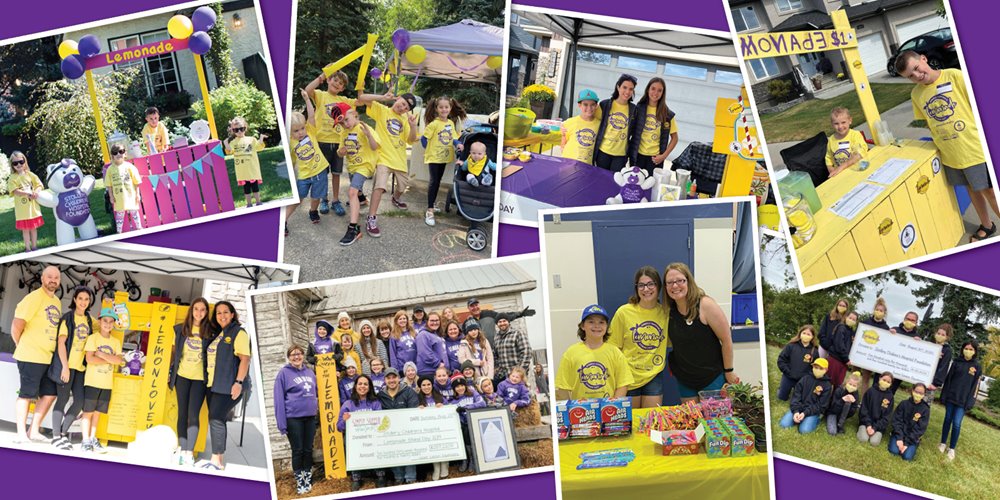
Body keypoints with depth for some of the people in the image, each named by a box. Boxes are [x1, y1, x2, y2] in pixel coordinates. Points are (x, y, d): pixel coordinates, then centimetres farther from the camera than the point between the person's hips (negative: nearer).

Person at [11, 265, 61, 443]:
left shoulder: (56, 302, 14)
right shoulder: (34, 298, -11)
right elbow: (17, 326, -13)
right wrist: (22, 346, 1)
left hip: (48, 358, 8)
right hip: (30, 357, -8)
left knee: (49, 394, 10)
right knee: (26, 394, -1)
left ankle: (34, 431, 20)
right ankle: (21, 434, 7)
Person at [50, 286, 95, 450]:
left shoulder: (89, 320, 12)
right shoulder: (67, 318, -3)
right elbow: (61, 343, -9)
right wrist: (65, 366, -14)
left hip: (81, 366, 5)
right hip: (66, 364, -5)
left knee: (80, 400, 0)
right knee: (63, 399, -4)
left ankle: (64, 432, 13)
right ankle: (56, 436, 2)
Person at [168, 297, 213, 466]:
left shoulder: (210, 331, 0)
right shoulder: (181, 329, 6)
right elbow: (174, 351, 12)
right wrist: (170, 372, 8)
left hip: (200, 378, -2)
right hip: (182, 376, 3)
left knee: (193, 414, -9)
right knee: (182, 413, 7)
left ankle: (189, 452, -8)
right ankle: (181, 449, 13)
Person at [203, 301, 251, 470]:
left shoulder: (239, 333, -6)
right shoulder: (217, 334, 18)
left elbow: (245, 358, -13)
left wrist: (239, 382, -22)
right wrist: (208, 380, 16)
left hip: (228, 385, -8)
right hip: (213, 384, 8)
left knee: (217, 419, -14)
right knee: (216, 420, 7)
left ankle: (217, 461, -12)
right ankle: (219, 460, 12)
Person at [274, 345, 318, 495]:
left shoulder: (310, 372, 10)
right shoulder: (284, 373, -6)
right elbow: (279, 399, -9)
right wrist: (282, 423, -13)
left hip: (310, 416, 5)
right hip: (293, 418, -5)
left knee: (308, 450, 10)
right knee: (298, 451, 2)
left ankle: (308, 480, 20)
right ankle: (300, 483, 12)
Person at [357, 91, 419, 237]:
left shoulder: (405, 119, 10)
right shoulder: (382, 110, -3)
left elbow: (411, 140, 2)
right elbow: (361, 98, -13)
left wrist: (413, 126, -15)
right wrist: (382, 98, -22)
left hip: (400, 159, 6)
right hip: (384, 157, -6)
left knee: (402, 185, 23)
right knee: (380, 185, -25)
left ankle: (396, 199, 58)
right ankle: (372, 219, -23)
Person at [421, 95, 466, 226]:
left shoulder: (451, 123, 4)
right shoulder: (434, 124, -16)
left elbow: (454, 137, 9)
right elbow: (424, 138, -13)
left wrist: (458, 144, -11)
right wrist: (429, 150, -1)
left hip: (444, 157, 6)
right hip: (433, 157, -6)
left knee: (437, 182, 16)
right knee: (434, 181, -9)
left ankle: (431, 205, 30)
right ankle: (429, 211, -8)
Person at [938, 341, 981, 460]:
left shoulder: (977, 367, 0)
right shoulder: (957, 362, 3)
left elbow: (975, 387, -1)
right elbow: (948, 379, 3)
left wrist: (970, 403, -6)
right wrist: (944, 396, -1)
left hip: (963, 400, -1)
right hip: (951, 397, 2)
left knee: (956, 424, -5)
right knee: (947, 420, 9)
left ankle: (952, 448, 7)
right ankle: (943, 443, 23)